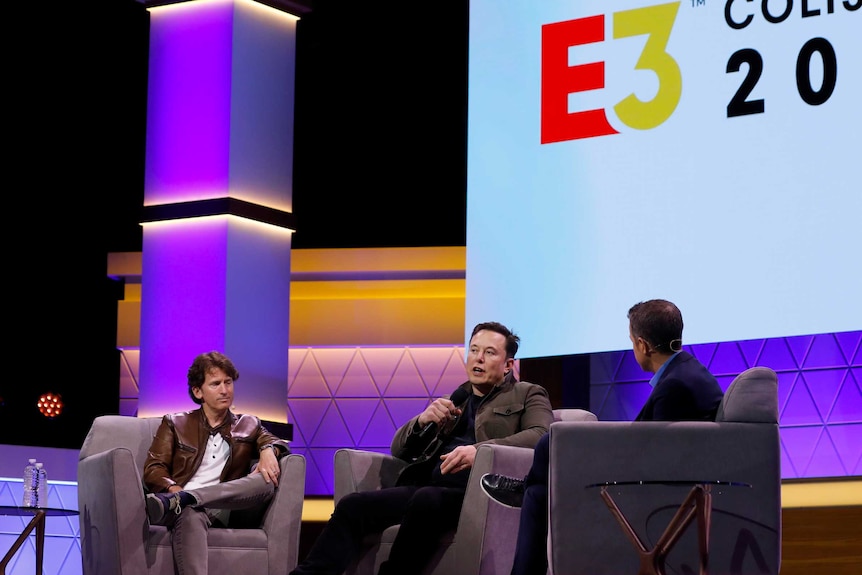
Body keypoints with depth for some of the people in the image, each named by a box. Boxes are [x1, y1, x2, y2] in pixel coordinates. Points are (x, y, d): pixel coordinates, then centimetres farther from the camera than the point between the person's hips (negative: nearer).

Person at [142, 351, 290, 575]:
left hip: (222, 508, 2)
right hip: (184, 507, -2)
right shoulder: (175, 423, 19)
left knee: (267, 479, -28)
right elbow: (153, 469, 8)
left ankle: (179, 500, -43)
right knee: (191, 515, -41)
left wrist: (268, 450, -14)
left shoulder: (247, 426, 26)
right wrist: (174, 489, -15)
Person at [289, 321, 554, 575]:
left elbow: (541, 435, -8)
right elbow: (398, 448, 25)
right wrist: (423, 420, 2)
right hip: (427, 487, 5)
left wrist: (481, 449, -23)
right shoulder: (451, 401, 29)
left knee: (426, 500, -38)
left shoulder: (528, 395, 14)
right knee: (353, 505, -19)